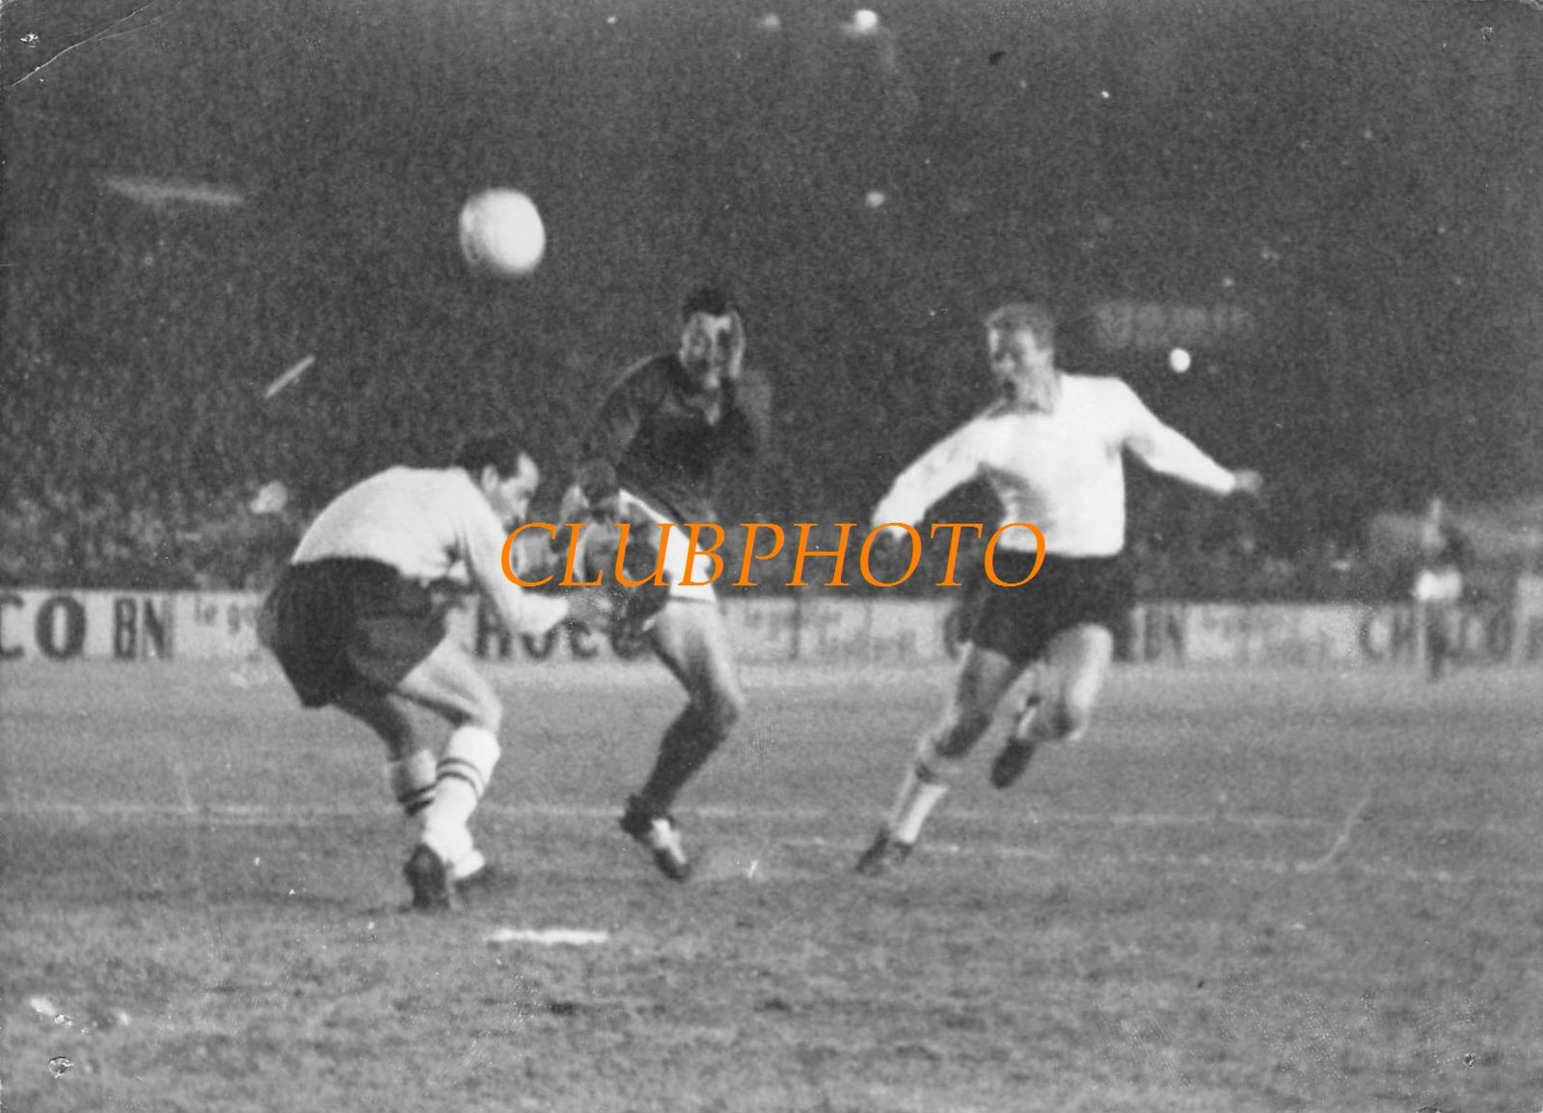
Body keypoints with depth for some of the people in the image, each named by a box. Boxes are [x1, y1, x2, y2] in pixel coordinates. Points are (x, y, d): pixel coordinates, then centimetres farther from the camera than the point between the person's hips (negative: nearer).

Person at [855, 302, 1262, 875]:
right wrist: (891, 522, -36)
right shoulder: (989, 433, -9)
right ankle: (899, 834, 15)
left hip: (1095, 579, 0)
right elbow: (921, 481, -13)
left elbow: (1160, 446, 13)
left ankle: (1031, 730, 14)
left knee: (1070, 712, -24)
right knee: (963, 722, -3)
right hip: (1020, 575, 0)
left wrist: (1224, 481, 28)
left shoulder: (1108, 401, -5)